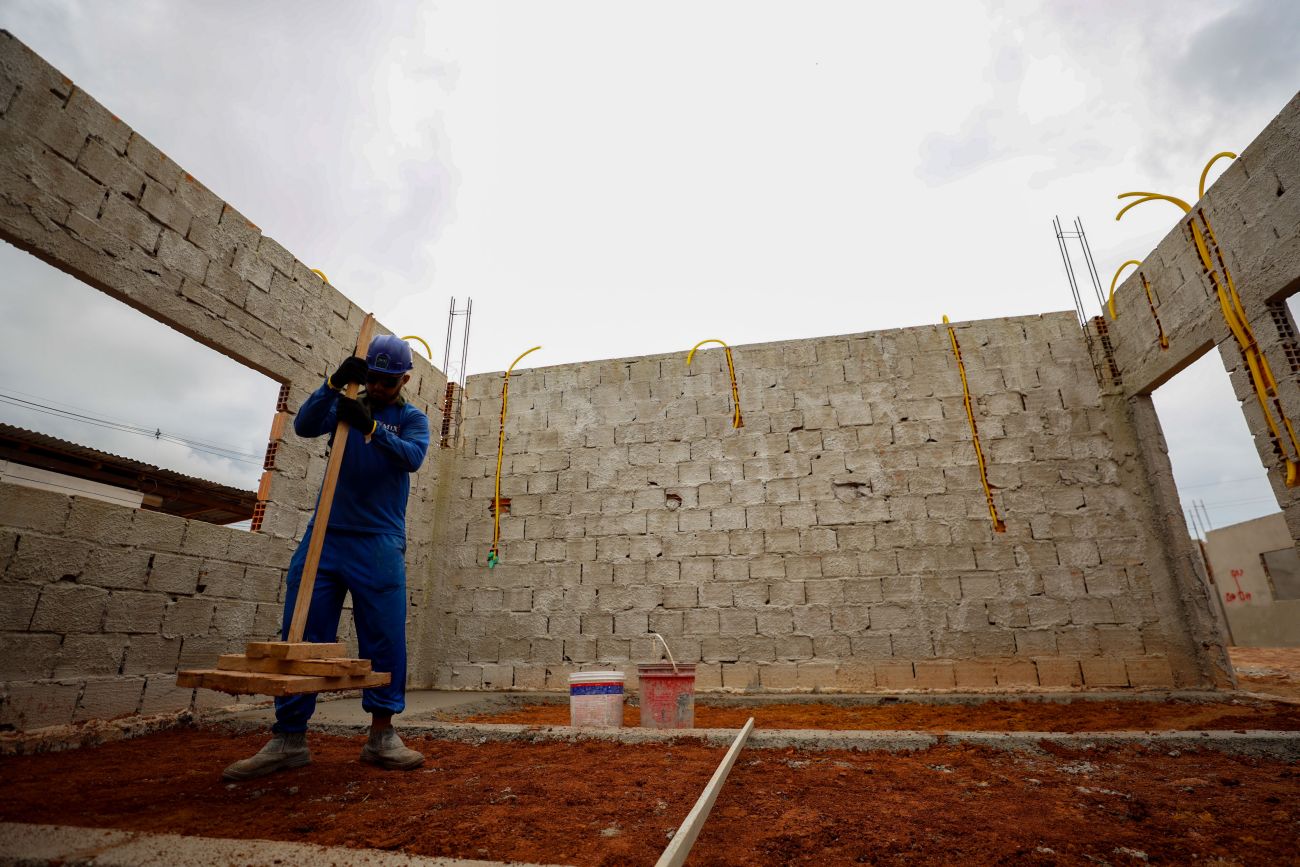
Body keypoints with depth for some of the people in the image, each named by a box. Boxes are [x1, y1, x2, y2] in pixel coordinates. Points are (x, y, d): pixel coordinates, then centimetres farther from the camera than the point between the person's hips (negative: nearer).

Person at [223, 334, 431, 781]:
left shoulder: (412, 418, 7)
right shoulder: (345, 404, 13)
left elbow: (413, 456, -13)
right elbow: (304, 426, -5)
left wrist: (371, 426, -28)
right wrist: (334, 383, -20)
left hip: (380, 542, -2)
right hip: (326, 535, 2)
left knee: (385, 637, -3)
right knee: (300, 634, 1)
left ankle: (381, 736, 7)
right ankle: (288, 739, 10)